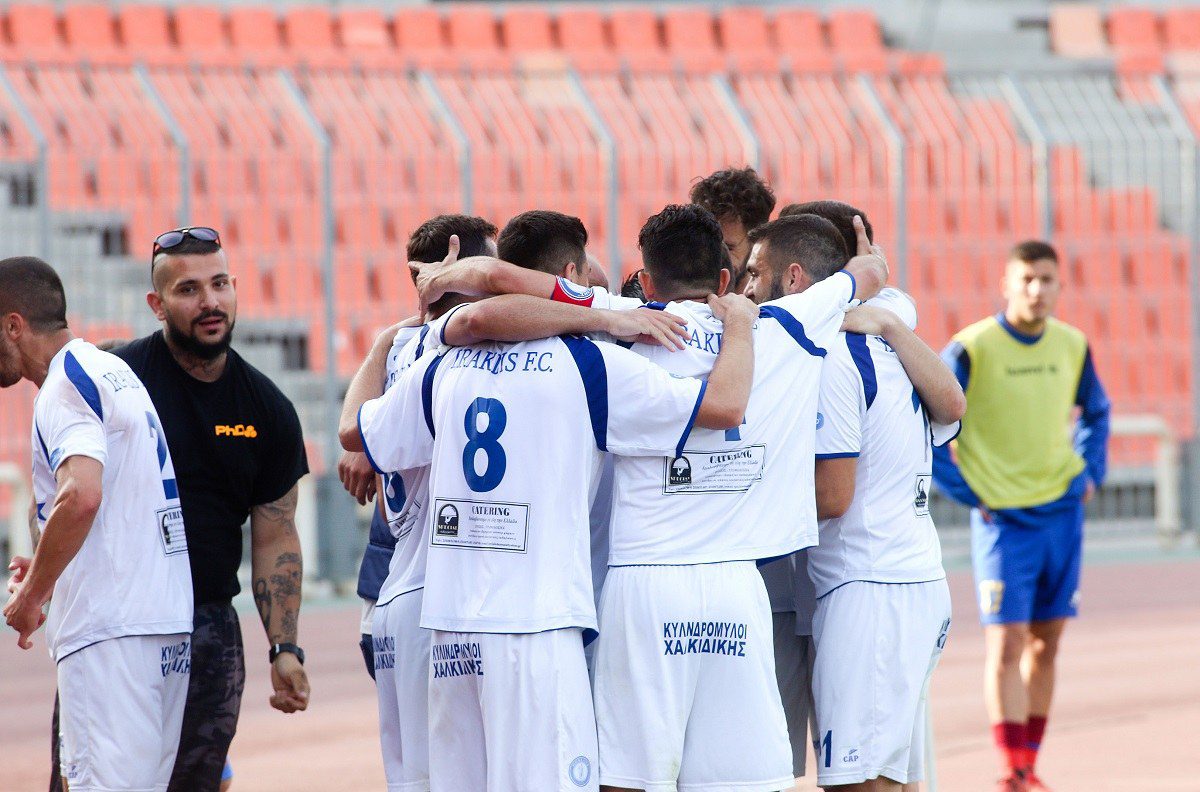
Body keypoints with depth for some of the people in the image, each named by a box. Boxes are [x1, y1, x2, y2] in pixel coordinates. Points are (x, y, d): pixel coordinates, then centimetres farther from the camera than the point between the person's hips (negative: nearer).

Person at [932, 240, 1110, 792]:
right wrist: (967, 492, -8)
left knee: (1045, 642, 8)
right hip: (1002, 519, -5)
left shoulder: (1072, 346, 4)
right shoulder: (972, 349, -11)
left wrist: (1091, 473, 10)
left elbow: (1095, 413, 23)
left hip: (1062, 513, 5)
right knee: (1007, 642, -12)